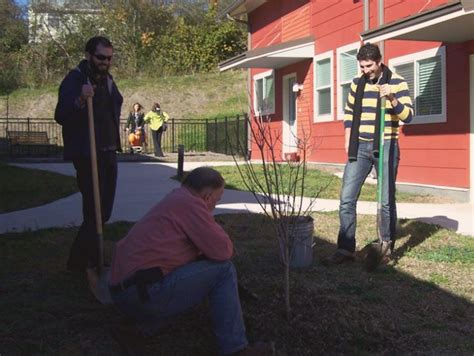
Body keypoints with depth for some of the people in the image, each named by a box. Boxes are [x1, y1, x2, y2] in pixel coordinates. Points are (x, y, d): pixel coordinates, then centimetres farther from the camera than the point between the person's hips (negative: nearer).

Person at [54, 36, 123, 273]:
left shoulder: (108, 80, 13)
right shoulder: (74, 80, -10)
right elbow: (60, 116, -18)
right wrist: (80, 100, -34)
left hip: (109, 153, 8)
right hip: (86, 155, -8)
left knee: (104, 209, 11)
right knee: (94, 210, -9)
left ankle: (93, 260, 23)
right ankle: (79, 262, 2)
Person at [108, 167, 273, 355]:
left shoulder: (173, 201, 22)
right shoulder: (190, 203, -9)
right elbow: (223, 251, -9)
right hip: (146, 293, -10)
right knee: (223, 269, -2)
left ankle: (145, 325, 12)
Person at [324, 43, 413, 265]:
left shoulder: (397, 82, -4)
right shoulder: (357, 84, 10)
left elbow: (408, 115, -10)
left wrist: (392, 99, -27)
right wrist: (348, 141, 9)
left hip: (386, 147, -4)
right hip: (360, 147, 4)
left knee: (386, 201, 3)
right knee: (347, 199, -3)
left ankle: (387, 246, 18)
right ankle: (345, 249, 1)